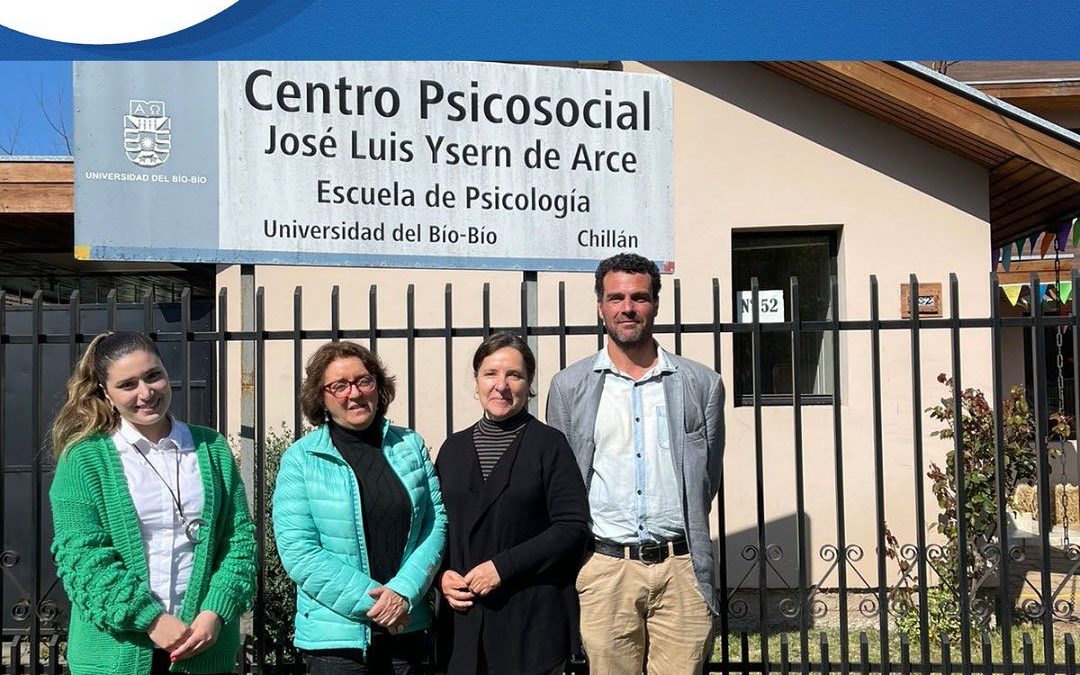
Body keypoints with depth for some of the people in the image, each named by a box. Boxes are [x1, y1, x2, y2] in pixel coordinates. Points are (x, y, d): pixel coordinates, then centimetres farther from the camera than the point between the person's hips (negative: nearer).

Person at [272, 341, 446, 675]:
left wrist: (405, 591, -13)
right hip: (336, 634, -3)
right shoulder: (301, 458, -4)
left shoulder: (411, 445, 5)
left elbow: (436, 521, 1)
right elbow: (298, 551, -11)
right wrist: (371, 601, -15)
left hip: (408, 626, 3)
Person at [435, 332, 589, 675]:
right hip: (464, 615, 4)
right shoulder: (453, 448, 13)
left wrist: (503, 566, -14)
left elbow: (573, 526, -8)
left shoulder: (549, 445, -1)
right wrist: (442, 575, -2)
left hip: (533, 617, -3)